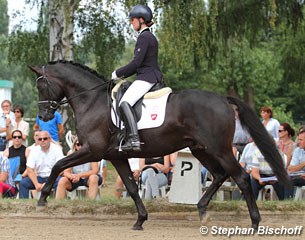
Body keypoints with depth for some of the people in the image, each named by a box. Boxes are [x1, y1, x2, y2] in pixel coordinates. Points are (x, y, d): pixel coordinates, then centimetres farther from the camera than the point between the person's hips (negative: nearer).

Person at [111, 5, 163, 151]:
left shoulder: (144, 37, -11)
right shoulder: (150, 37, 21)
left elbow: (136, 62, -17)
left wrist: (118, 73, -7)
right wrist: (123, 75, 17)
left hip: (146, 78, -11)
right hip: (153, 76, 11)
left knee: (124, 103, -27)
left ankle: (134, 139, -40)